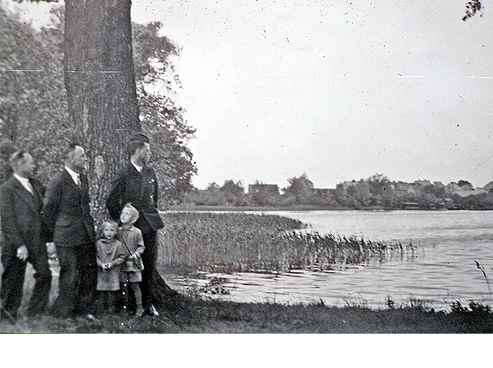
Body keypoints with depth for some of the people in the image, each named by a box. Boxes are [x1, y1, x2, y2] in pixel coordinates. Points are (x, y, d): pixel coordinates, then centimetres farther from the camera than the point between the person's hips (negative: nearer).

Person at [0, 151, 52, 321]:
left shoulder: (37, 185, 12)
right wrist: (19, 245, -18)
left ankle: (35, 313, 13)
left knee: (44, 275, 1)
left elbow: (43, 210, 21)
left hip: (38, 241, 6)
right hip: (16, 244, -6)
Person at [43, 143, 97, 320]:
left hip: (87, 237, 7)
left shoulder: (84, 180, 14)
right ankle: (63, 313, 13)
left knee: (90, 273, 8)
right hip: (68, 239, -7)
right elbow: (48, 212, -4)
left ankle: (86, 310, 20)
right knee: (71, 276, -1)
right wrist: (59, 233, 2)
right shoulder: (58, 183, -10)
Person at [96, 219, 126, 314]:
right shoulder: (99, 243, 3)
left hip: (114, 272, 0)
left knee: (113, 290, -1)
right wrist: (101, 264, -11)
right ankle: (100, 307, 13)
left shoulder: (119, 244, 1)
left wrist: (112, 263, -11)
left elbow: (122, 257, 1)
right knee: (101, 290, 1)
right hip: (101, 271, 1)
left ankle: (111, 307, 10)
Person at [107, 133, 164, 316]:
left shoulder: (150, 172, 11)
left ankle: (148, 303, 14)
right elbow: (112, 202, -4)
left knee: (150, 265, 5)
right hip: (133, 226, -5)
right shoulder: (124, 175, -7)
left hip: (150, 225, 5)